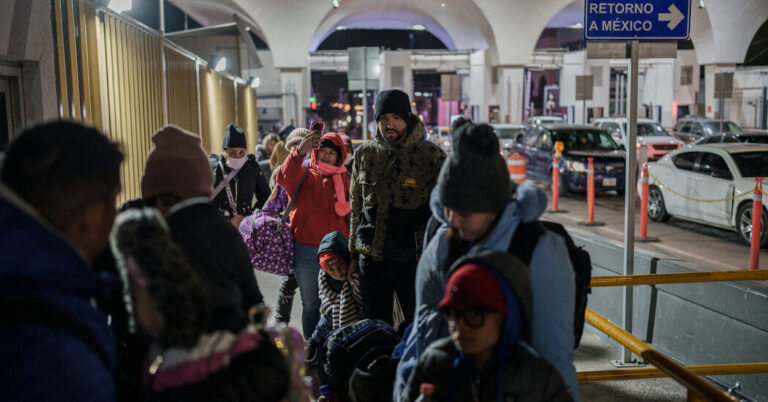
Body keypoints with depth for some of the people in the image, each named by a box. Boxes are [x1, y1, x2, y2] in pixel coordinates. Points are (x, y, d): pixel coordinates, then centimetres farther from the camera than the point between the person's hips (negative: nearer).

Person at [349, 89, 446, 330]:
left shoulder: (432, 156, -7)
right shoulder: (364, 154, 6)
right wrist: (354, 253, 13)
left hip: (412, 258, -3)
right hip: (370, 256, 4)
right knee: (375, 327, 14)